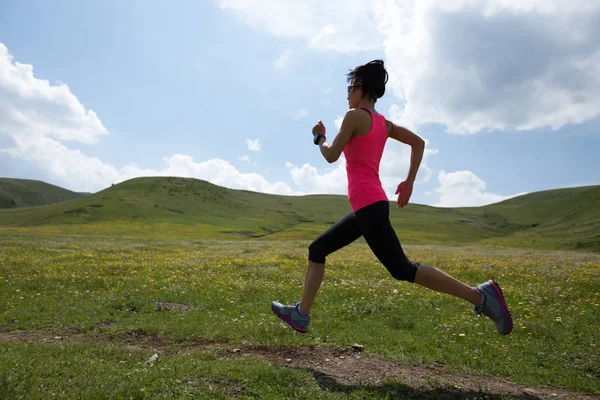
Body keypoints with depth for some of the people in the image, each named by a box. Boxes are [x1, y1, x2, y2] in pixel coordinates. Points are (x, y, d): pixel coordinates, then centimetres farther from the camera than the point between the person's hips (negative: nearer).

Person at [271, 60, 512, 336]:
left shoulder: (355, 115, -7)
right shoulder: (383, 122, 18)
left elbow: (331, 155, -9)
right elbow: (418, 142, 17)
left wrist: (319, 136, 11)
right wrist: (409, 181, 16)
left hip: (368, 205, -10)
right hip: (369, 205, 10)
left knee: (402, 269, -5)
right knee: (317, 249, 14)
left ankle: (480, 295, -2)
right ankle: (301, 314, 17)